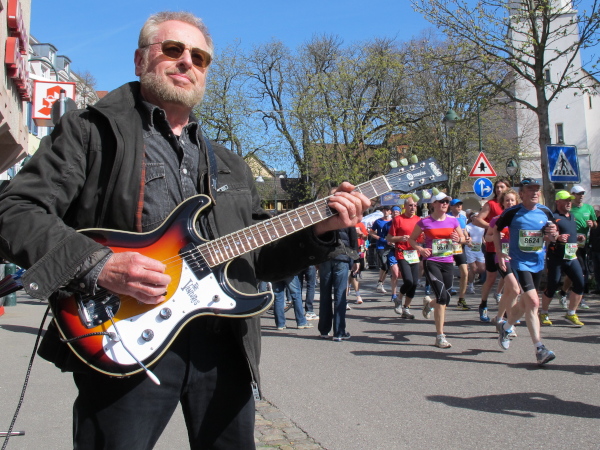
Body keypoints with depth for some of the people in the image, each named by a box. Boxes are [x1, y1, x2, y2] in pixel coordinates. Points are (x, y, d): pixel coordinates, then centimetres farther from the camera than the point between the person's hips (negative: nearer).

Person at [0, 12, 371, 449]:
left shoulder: (230, 165, 19)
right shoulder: (93, 130, 2)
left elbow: (260, 259, 17)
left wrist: (317, 231, 0)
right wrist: (97, 264, -20)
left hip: (225, 343, 5)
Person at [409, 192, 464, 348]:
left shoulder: (453, 221, 7)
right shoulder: (425, 222, -3)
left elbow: (463, 238, 18)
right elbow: (412, 239, 6)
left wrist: (458, 239, -6)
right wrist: (420, 249, -13)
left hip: (448, 262, 5)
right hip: (431, 262, -4)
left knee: (446, 300, 8)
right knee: (443, 296, -17)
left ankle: (429, 303, 47)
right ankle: (440, 336, -7)